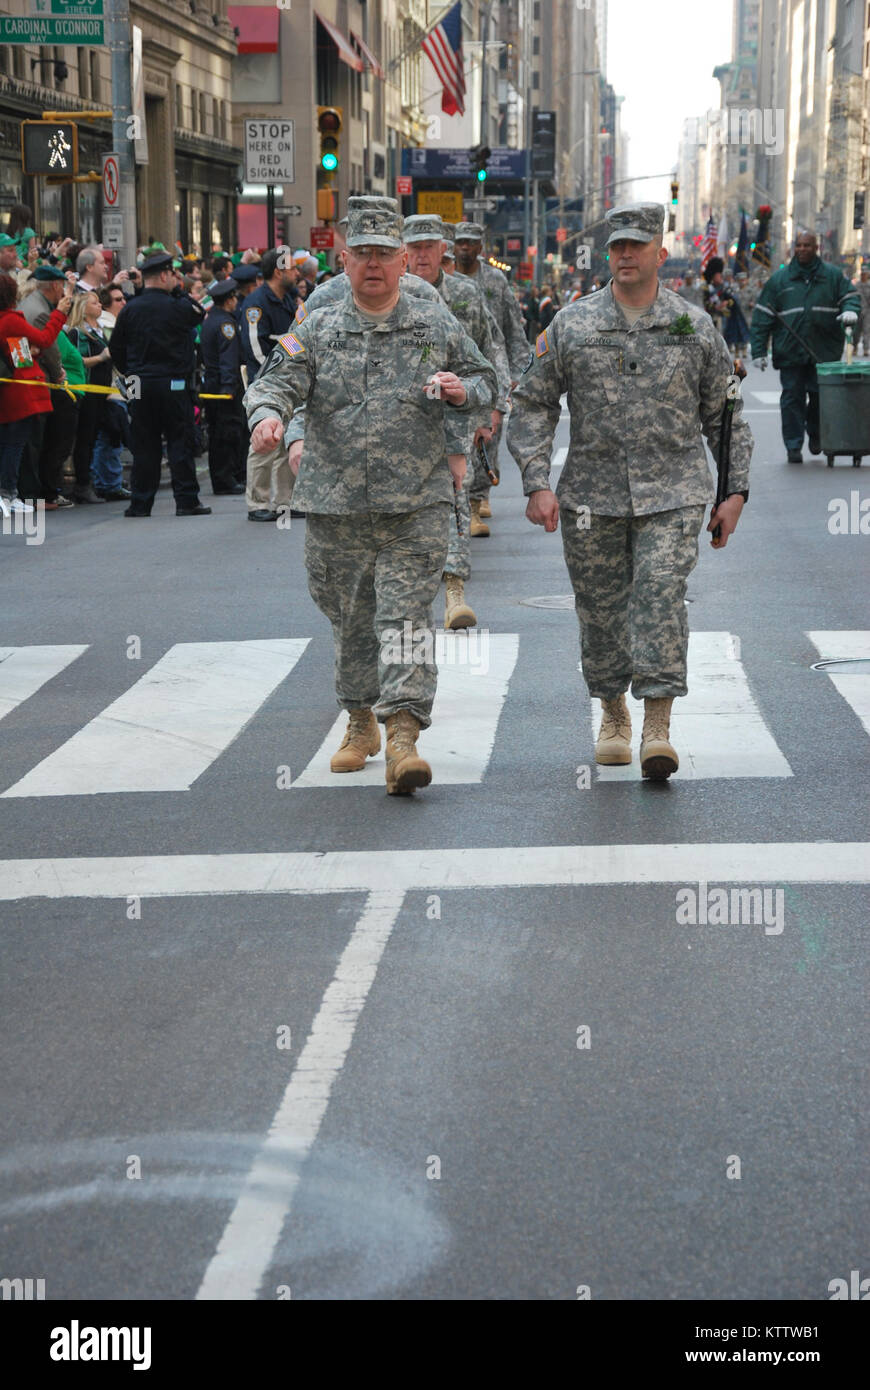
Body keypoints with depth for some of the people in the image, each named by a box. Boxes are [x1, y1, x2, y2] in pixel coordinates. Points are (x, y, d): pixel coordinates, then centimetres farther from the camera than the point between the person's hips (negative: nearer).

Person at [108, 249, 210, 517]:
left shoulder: (130, 309, 3)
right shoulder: (178, 307, -9)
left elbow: (116, 349, 7)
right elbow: (199, 314, 12)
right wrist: (182, 293, 18)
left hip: (140, 385, 3)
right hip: (174, 384, -3)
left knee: (144, 446, 7)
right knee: (180, 443, 2)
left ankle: (140, 502, 7)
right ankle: (186, 501, 1)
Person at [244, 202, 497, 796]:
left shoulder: (437, 325, 7)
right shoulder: (317, 330, 5)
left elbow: (484, 378, 18)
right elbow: (277, 381, -4)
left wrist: (462, 391, -6)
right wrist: (268, 414, -27)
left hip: (417, 503, -1)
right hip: (336, 503, 2)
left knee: (406, 617, -11)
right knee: (351, 619, 13)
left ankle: (403, 735, -17)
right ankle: (361, 721, 32)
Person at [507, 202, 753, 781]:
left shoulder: (695, 326, 5)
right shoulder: (571, 325, 4)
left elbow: (723, 413, 11)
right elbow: (532, 404, 5)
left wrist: (735, 490, 6)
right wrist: (537, 483, -5)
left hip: (672, 493, -1)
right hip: (592, 495, 1)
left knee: (661, 596, -15)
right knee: (601, 607, 8)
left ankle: (658, 727, -15)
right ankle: (613, 712, 29)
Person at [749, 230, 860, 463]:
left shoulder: (833, 276, 7)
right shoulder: (779, 279, 6)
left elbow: (850, 296, 13)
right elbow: (762, 316, 5)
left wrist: (850, 311, -13)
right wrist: (758, 351, -2)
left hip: (824, 352, 0)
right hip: (790, 352, 0)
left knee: (821, 394, 3)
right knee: (792, 398, -2)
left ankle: (815, 434, 29)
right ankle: (793, 446, 5)